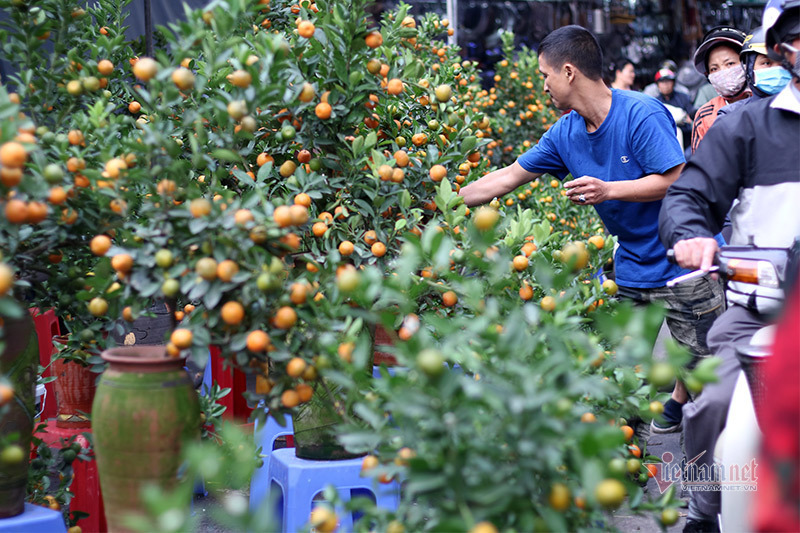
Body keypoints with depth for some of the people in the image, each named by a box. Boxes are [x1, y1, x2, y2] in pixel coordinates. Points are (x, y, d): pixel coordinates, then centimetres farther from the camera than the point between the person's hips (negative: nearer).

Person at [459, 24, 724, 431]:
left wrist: (608, 190, -29)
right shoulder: (564, 133, 2)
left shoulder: (642, 114, -19)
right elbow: (506, 178, 9)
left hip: (680, 262, -7)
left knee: (708, 360, 0)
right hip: (631, 268, 7)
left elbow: (675, 181, -22)